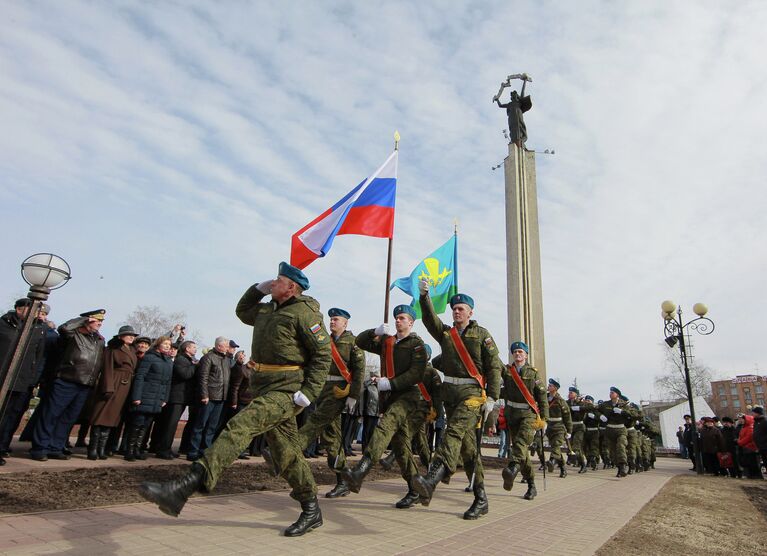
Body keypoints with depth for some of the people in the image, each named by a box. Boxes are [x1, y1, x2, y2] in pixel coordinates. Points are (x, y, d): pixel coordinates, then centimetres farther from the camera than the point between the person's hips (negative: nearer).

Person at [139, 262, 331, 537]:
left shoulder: (305, 313, -11)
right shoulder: (267, 310, 16)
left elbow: (323, 355, -13)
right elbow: (242, 311, 35)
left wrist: (308, 393, -19)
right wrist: (260, 288, 19)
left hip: (287, 390, -9)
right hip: (265, 389, 9)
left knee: (240, 426, -26)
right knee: (286, 452, 11)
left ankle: (185, 486, -33)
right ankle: (312, 511, 23)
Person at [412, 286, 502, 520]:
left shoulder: (481, 334, 4)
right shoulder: (445, 332, 15)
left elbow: (494, 367, 0)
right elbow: (429, 318, -2)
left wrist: (491, 397, -9)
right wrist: (424, 296, -18)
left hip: (472, 391, -5)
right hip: (449, 392, 5)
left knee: (454, 431, -26)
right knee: (467, 445, 8)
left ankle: (432, 480, -43)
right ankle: (481, 499, 17)